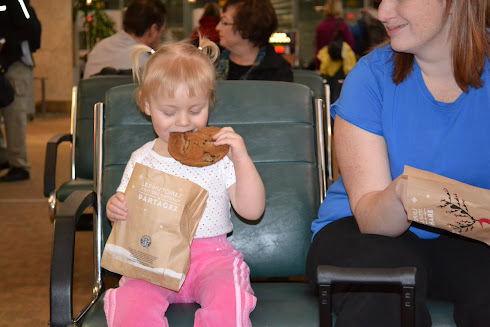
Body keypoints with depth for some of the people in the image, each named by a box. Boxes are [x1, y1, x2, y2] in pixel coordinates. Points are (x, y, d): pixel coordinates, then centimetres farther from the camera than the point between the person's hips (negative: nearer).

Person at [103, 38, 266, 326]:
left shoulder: (220, 155, 3)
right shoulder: (142, 160, 10)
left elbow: (252, 210, -2)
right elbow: (126, 211, 16)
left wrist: (242, 158, -12)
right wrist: (115, 208, -9)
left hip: (212, 255, -1)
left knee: (227, 301, -33)